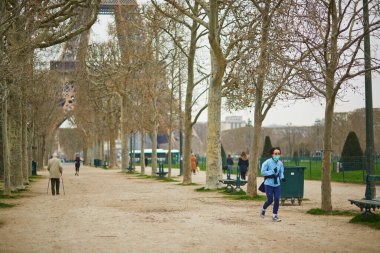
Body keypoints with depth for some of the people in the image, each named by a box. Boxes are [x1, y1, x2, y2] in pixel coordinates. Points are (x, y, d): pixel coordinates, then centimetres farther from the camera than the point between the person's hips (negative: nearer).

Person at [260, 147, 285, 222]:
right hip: (269, 184, -4)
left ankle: (275, 215, 13)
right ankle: (263, 209, 29)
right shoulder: (267, 162, -12)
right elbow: (263, 172, -13)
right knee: (270, 200, -2)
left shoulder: (280, 163, 3)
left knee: (277, 200, 0)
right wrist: (272, 171, -21)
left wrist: (282, 178, -6)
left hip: (277, 184, 4)